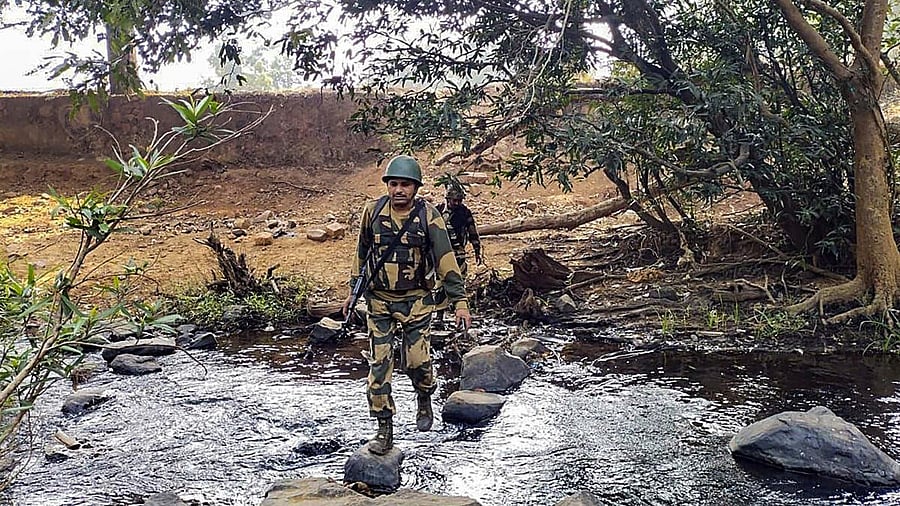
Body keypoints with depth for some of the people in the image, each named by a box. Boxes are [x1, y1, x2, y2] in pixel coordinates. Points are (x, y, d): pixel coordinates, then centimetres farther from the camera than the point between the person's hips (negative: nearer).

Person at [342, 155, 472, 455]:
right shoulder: (373, 213, -3)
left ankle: (424, 402, 32)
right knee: (379, 365, 0)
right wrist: (353, 291, 15)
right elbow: (361, 254, 11)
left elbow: (446, 261, -12)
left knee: (417, 361, -2)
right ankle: (385, 430, 10)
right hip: (379, 301, 2)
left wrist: (459, 302, -16)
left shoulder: (428, 216, -11)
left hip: (415, 301, -2)